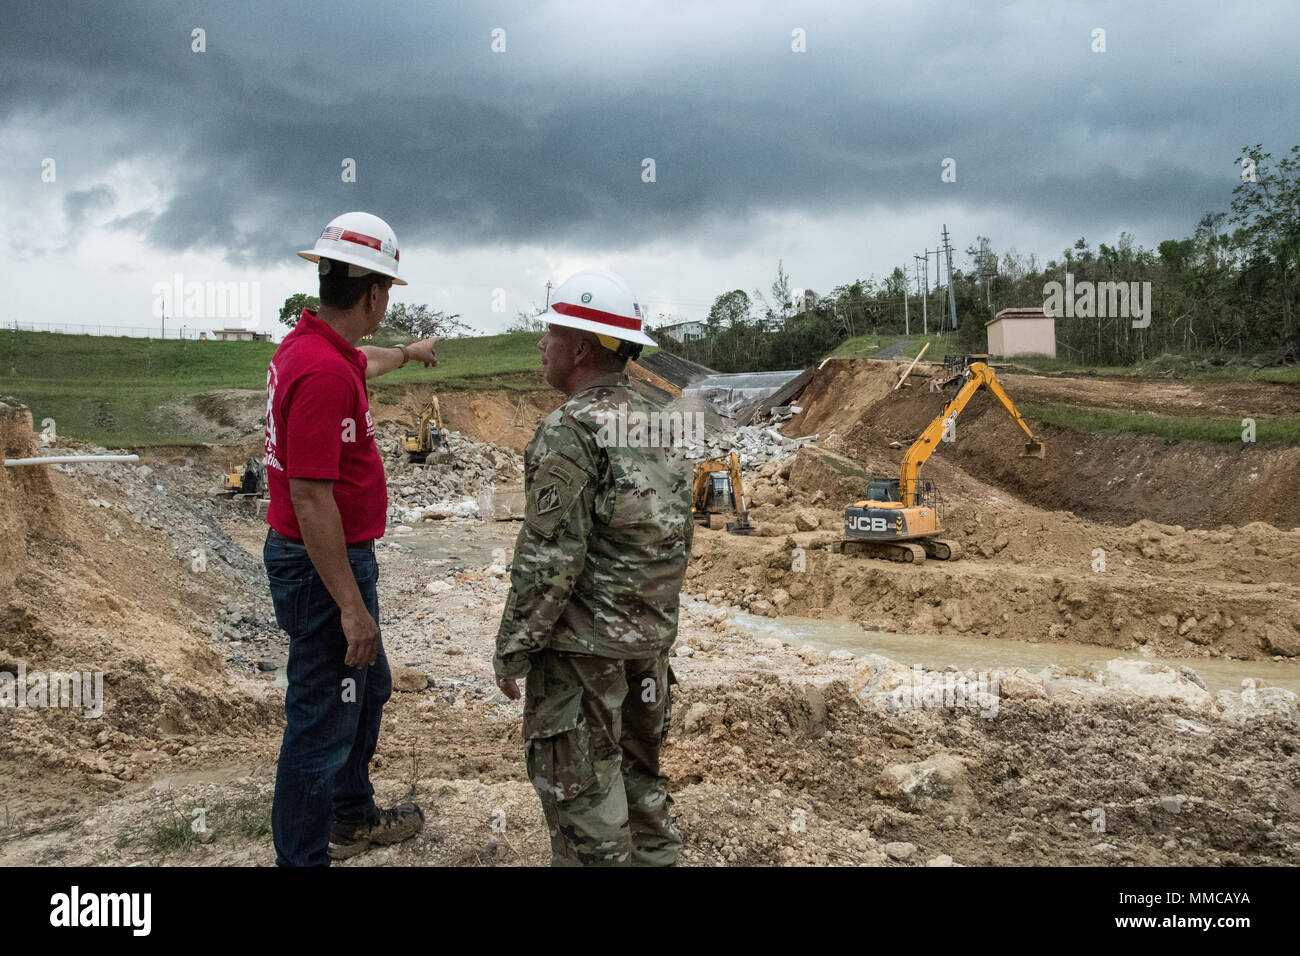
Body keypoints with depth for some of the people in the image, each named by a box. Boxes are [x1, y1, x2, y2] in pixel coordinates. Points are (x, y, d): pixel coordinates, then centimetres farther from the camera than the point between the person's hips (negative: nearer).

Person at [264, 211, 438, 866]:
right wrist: (350, 605, -26)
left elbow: (363, 361, 32)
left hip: (338, 557, 11)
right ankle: (302, 856, 15)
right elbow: (311, 498, -28)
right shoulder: (323, 373, -26)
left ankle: (352, 817, 45)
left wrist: (409, 353, 52)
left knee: (368, 689, 26)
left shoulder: (313, 345, 6)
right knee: (323, 718, 1)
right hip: (325, 567, -11)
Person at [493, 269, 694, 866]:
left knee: (579, 788, 5)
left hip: (584, 644, -8)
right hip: (652, 636, 8)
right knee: (639, 771, 21)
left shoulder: (570, 431, -18)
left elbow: (549, 559, -21)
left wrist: (511, 649, -12)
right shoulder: (655, 420, 7)